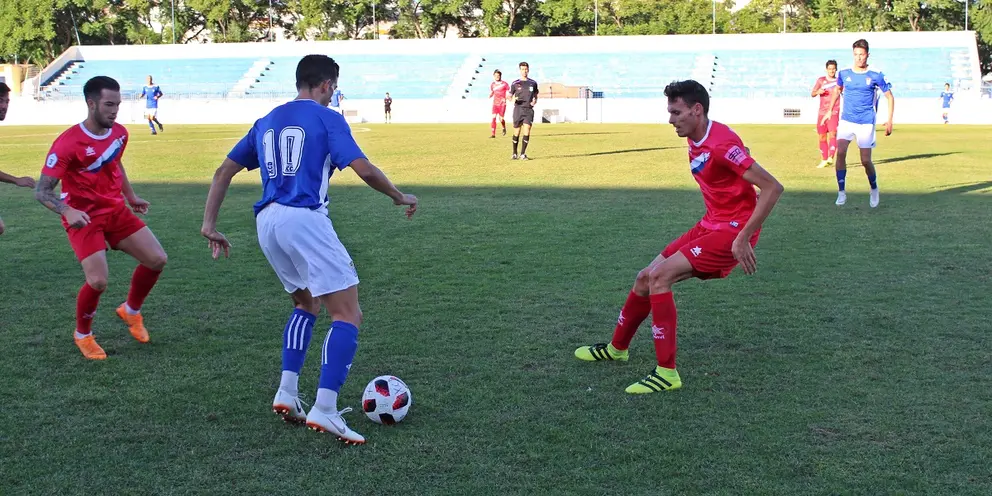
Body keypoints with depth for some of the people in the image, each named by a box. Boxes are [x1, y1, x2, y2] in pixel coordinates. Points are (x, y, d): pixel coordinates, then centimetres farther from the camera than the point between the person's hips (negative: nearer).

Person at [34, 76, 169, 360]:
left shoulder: (120, 133, -1)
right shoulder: (68, 143, -21)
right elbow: (42, 192, -21)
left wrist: (130, 195, 24)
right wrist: (68, 211, -38)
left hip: (116, 210, 7)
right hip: (84, 218, -6)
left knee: (157, 260, -1)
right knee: (98, 281, -19)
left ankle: (131, 311, 26)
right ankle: (83, 335, 11)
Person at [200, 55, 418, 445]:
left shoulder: (267, 121, 21)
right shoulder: (327, 119, 2)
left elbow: (224, 171, 19)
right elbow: (364, 170, -9)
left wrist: (209, 225, 20)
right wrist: (399, 197, 8)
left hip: (267, 222, 7)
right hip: (304, 219, -7)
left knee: (306, 304, 27)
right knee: (348, 314, -3)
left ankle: (287, 394, 16)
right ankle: (324, 410, -15)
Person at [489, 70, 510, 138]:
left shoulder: (504, 84, -3)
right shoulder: (492, 84, 7)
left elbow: (508, 93, 2)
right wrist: (490, 95, -5)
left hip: (502, 103, -2)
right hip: (495, 103, 2)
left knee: (501, 118, -5)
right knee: (493, 117, -11)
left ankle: (504, 128, 30)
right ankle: (493, 134, -10)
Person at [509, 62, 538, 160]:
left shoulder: (533, 83, 9)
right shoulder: (515, 84, 5)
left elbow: (535, 96, 18)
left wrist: (534, 101, -4)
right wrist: (513, 99, -14)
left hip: (529, 110, 1)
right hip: (518, 109, -1)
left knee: (527, 131, -12)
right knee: (516, 132, 3)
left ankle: (523, 154, -5)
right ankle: (514, 153, 17)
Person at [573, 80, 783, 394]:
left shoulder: (722, 144, -23)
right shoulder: (695, 141, 6)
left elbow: (772, 187, -25)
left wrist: (743, 238, -24)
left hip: (733, 231, -9)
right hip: (710, 225, 9)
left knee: (659, 277, -21)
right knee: (645, 278, 12)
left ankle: (667, 373, -16)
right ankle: (617, 348, 35)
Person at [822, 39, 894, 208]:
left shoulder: (876, 75, -7)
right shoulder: (844, 74, 1)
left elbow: (890, 97, 2)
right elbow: (837, 90, 22)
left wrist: (889, 120, -6)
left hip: (866, 123, -2)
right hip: (846, 120, 2)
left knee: (865, 160, -1)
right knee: (840, 152, -18)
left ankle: (874, 188, 28)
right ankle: (841, 192, -9)